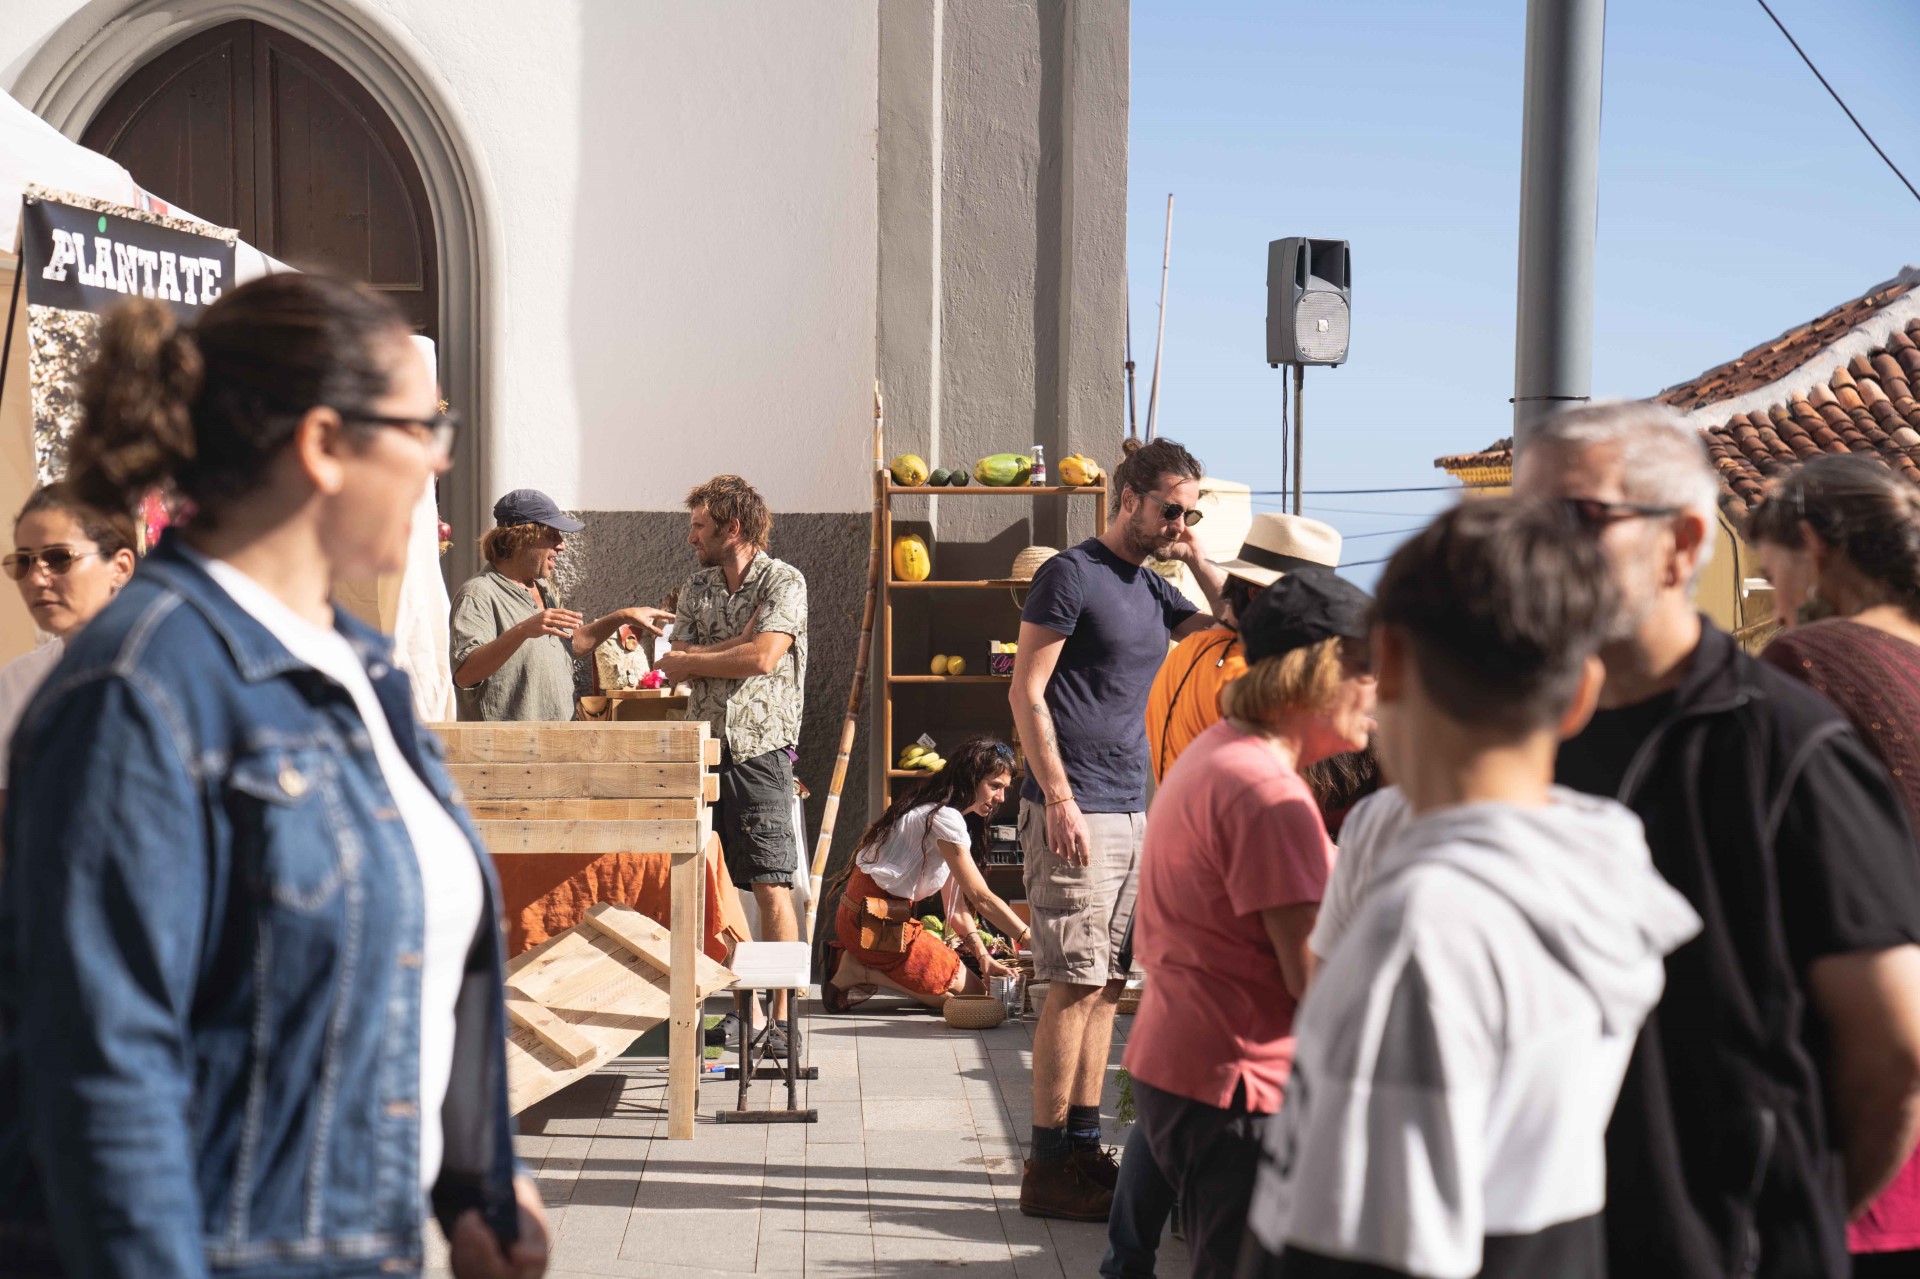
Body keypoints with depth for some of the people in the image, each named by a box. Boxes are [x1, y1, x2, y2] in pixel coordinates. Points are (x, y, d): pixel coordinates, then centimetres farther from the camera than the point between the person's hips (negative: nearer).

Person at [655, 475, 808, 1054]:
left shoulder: (783, 582, -2)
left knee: (770, 888, -6)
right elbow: (675, 664, 5)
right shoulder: (697, 588, 15)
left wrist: (692, 659, -3)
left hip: (759, 750, -5)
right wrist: (736, 643, -9)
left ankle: (781, 1014, -2)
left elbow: (763, 658, -15)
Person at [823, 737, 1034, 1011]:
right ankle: (863, 973, -8)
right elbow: (982, 898, -19)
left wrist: (983, 957, -2)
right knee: (973, 993, -5)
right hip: (876, 924, -10)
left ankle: (856, 963, 7)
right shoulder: (945, 818, -16)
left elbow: (956, 901, 10)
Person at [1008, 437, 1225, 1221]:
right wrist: (1059, 798, -18)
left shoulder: (1152, 589, 16)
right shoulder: (1072, 574, -7)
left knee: (1106, 985, 10)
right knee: (1076, 985, -8)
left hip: (1132, 809, 8)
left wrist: (1196, 559, 9)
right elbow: (1026, 693, -11)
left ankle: (1083, 1147, 18)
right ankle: (1049, 1167, -2)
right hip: (1077, 811, -8)